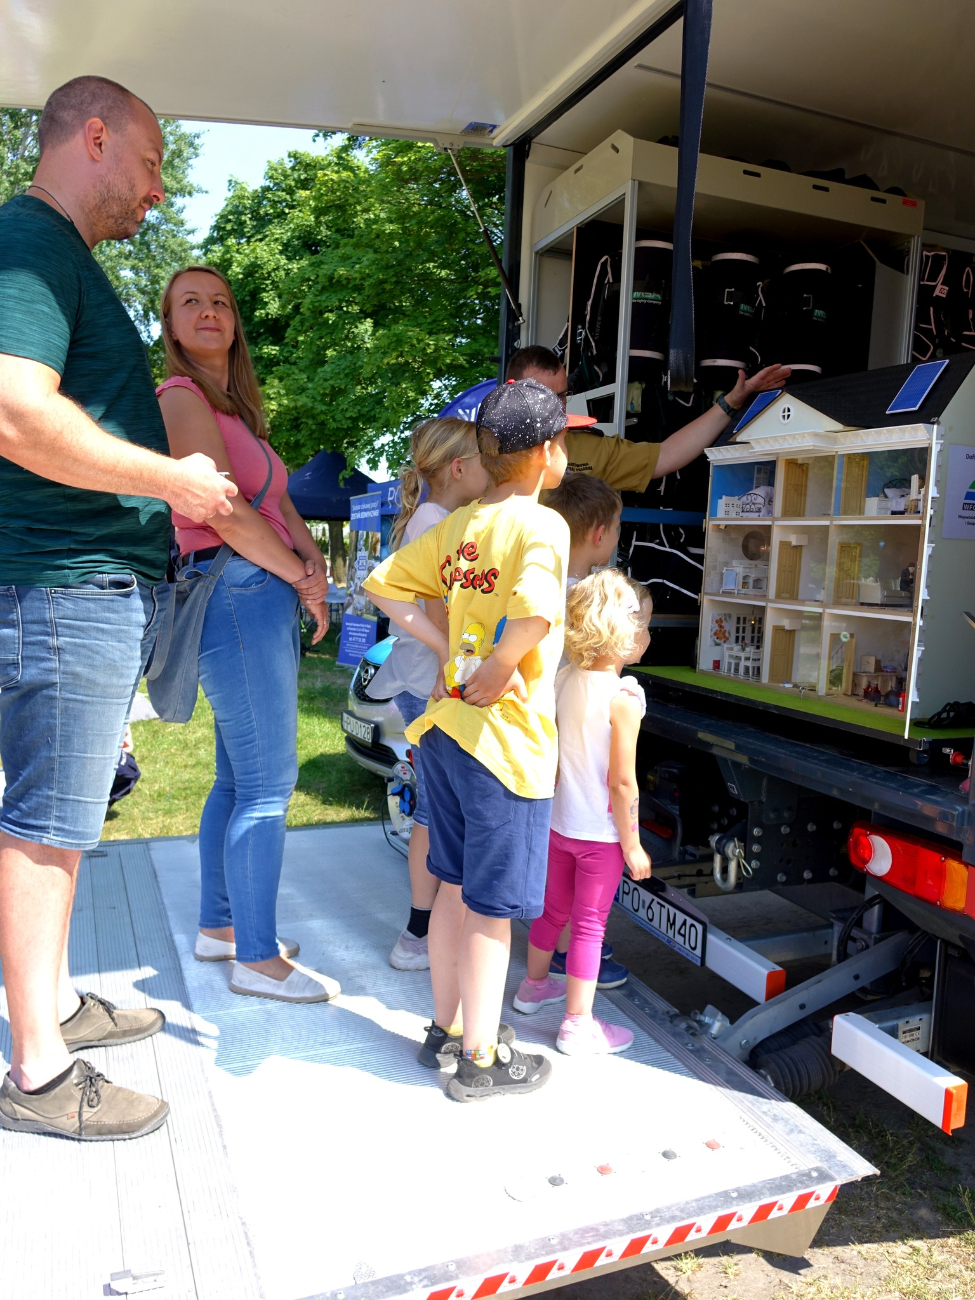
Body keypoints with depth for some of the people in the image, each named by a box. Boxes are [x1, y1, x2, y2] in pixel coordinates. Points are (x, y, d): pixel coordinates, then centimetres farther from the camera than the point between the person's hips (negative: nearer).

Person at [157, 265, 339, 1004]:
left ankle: (219, 926, 26)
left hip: (267, 598, 9)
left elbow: (280, 504, 17)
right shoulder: (182, 398, -7)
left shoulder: (237, 409, 21)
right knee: (268, 785, -7)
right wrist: (303, 579, -7)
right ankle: (256, 958, 4)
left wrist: (315, 561, -2)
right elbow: (225, 512, -16)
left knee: (239, 779, 14)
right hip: (237, 594, -9)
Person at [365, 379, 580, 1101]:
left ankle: (447, 1027, 34)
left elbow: (384, 585, 12)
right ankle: (482, 1059, 21)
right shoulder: (542, 525, -14)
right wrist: (496, 671, -16)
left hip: (448, 730, 7)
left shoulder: (461, 523, 8)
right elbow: (533, 613, -33)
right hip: (507, 740, -7)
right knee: (493, 904, 6)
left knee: (456, 886, 19)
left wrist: (448, 648, 6)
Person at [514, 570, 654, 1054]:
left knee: (554, 908, 23)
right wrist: (633, 845, -10)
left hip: (558, 822, 7)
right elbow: (622, 783, -20)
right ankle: (578, 1025, 17)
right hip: (600, 832, -7)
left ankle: (534, 986, 43)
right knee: (589, 924, 6)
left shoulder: (564, 678, -2)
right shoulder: (622, 697, -21)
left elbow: (550, 753, 6)